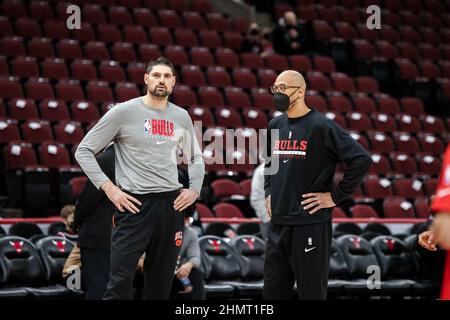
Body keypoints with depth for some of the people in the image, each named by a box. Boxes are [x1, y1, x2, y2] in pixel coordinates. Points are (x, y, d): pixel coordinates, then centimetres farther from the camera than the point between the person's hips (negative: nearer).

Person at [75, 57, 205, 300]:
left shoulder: (181, 117, 12)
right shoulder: (124, 112, -2)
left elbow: (195, 158, 28)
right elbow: (84, 151, -1)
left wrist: (194, 189, 11)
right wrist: (108, 188, -9)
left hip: (171, 204, 5)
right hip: (134, 204, -5)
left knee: (161, 284, 9)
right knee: (120, 282, -12)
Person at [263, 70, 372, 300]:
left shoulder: (320, 126, -10)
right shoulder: (275, 125, 11)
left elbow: (362, 160, -15)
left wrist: (335, 196, -12)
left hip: (310, 223, -7)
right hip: (277, 222, 7)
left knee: (312, 292, 0)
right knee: (273, 290, 12)